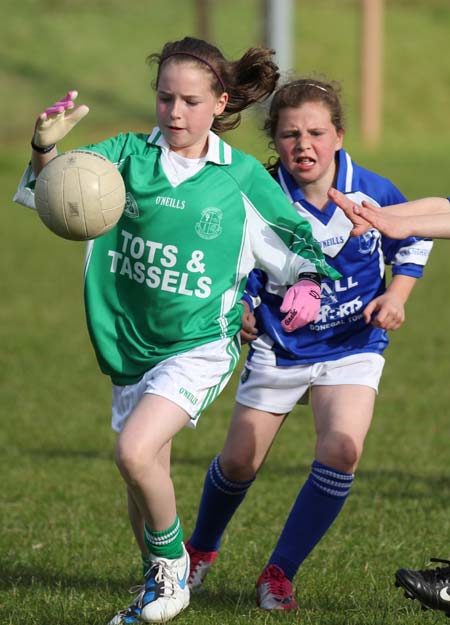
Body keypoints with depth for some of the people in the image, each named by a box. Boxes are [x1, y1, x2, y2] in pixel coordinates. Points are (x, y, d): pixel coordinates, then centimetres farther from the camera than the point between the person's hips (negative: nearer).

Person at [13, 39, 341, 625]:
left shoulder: (243, 178, -4)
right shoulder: (129, 155, -2)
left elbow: (297, 239, 9)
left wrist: (308, 284, -8)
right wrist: (47, 148, -38)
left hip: (199, 345, -4)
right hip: (129, 345, 4)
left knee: (136, 451, -24)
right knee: (145, 481, 13)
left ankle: (173, 561, -1)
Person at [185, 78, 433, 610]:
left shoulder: (372, 192, -15)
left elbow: (411, 242, 6)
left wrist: (396, 295, -8)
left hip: (352, 346, 0)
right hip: (278, 347, 0)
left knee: (341, 451, -21)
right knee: (239, 462, 6)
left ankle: (279, 573, -4)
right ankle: (201, 548, 40)